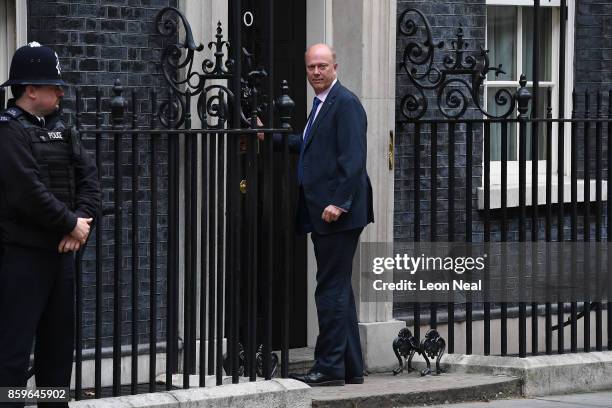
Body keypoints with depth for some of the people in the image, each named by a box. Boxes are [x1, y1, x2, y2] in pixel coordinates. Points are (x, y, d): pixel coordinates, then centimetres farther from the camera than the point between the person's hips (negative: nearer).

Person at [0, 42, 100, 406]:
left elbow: (89, 174, 8)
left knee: (59, 341, 16)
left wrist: (83, 219, -9)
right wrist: (72, 224, -13)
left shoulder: (59, 129, 13)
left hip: (62, 250, 9)